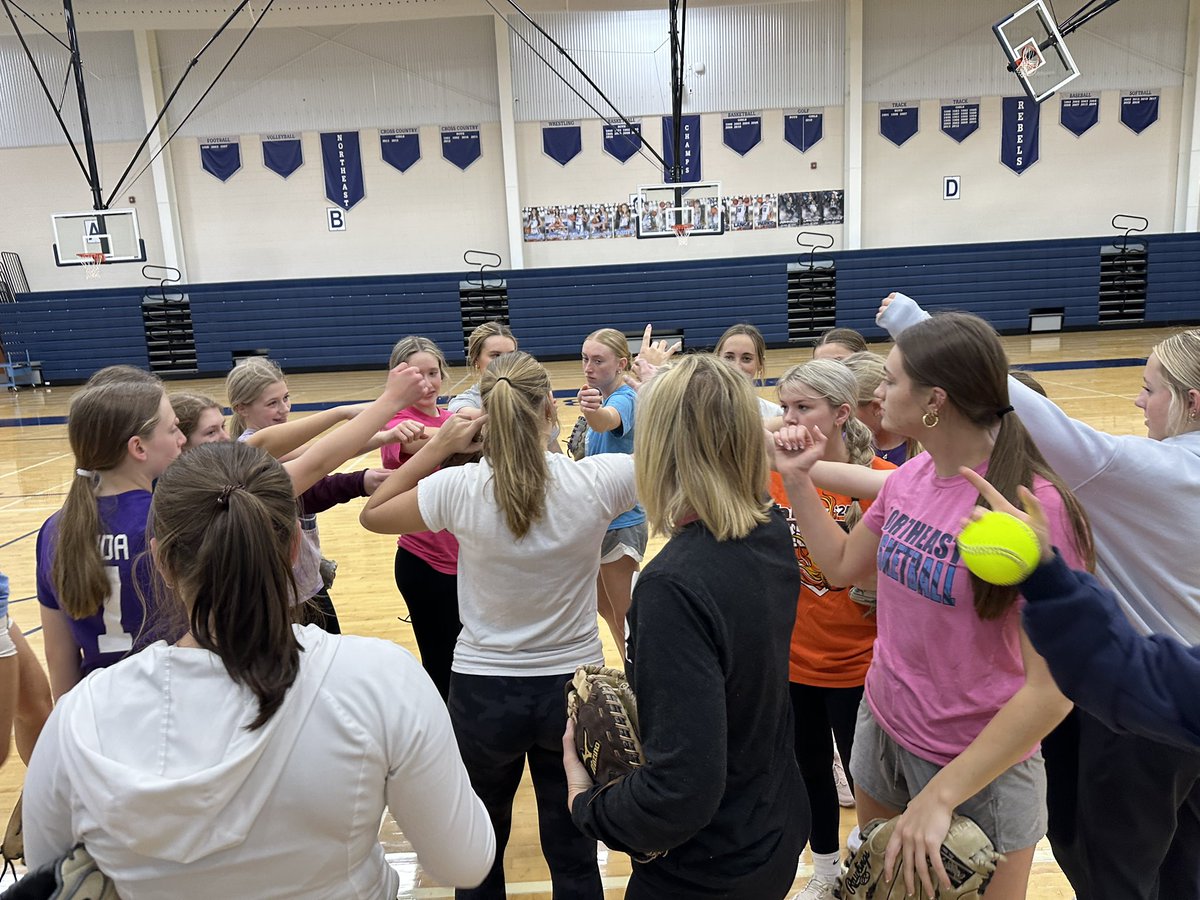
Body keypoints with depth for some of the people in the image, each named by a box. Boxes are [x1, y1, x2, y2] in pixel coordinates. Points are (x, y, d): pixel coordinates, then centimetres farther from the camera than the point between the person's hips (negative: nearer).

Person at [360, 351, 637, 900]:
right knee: (574, 856, 18)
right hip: (573, 686, 0)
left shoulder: (459, 489, -17)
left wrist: (437, 447, -3)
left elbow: (373, 514, 2)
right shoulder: (594, 481, -17)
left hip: (483, 691, 0)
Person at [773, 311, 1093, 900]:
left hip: (978, 767, -6)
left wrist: (940, 795, -24)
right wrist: (797, 478, -2)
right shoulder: (910, 477, -5)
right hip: (881, 730, 6)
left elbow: (1052, 689, -25)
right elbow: (841, 566, 9)